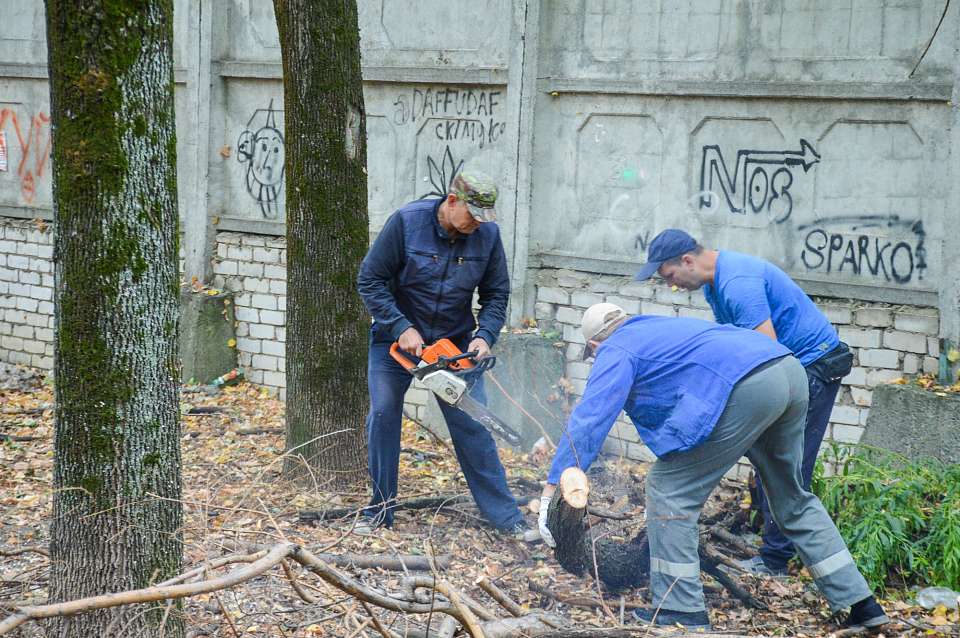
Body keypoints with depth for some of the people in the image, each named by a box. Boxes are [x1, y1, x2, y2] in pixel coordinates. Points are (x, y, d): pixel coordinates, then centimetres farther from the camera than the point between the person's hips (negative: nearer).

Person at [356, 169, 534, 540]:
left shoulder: (488, 234, -12)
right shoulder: (406, 222, -20)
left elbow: (496, 294, -2)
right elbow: (370, 280, -16)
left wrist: (485, 336, -18)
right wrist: (402, 329, -23)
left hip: (455, 341, 1)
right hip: (396, 337, -1)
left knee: (472, 425, -2)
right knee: (383, 418, -3)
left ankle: (504, 515, 2)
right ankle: (380, 510, 11)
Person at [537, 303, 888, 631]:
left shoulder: (616, 351, 10)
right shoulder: (658, 328, 34)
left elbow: (587, 421, -1)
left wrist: (550, 494, -2)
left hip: (747, 389, -9)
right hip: (792, 373, 9)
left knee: (669, 489, 4)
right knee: (793, 499, 25)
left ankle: (681, 611, 4)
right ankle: (861, 603, 29)